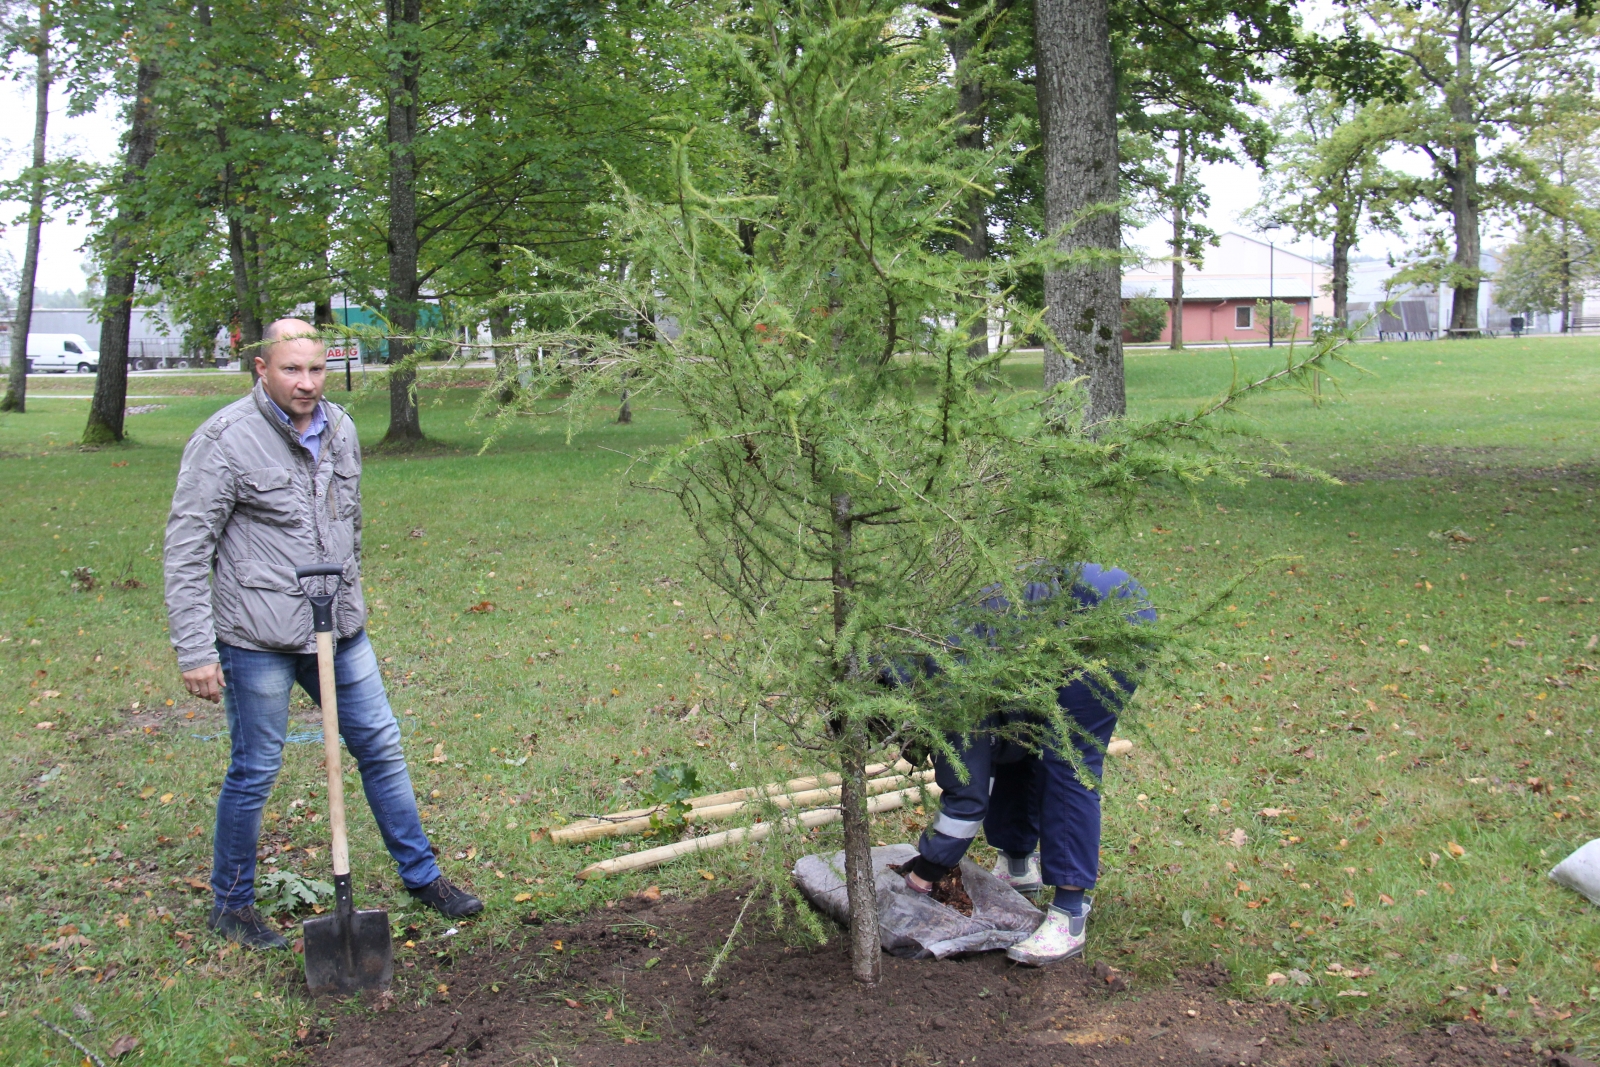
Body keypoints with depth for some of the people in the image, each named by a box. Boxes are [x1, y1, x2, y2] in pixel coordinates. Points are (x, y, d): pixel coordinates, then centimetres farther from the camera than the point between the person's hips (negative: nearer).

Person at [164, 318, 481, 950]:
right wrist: (194, 651, -15)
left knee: (381, 747, 12)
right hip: (259, 638, -6)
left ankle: (421, 874, 27)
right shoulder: (226, 439, -12)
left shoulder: (340, 429, 7)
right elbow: (187, 549, -12)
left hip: (340, 632, 6)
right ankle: (231, 905, 25)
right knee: (254, 772, 5)